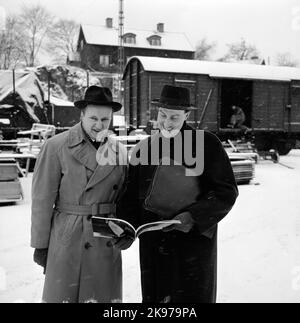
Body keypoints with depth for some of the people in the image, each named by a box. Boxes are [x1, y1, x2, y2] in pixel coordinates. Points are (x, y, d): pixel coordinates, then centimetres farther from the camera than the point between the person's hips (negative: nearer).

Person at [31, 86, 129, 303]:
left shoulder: (119, 152, 5)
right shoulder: (56, 146, -6)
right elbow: (42, 198, -5)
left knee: (104, 295, 10)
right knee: (62, 294, 6)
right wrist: (40, 244, -4)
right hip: (66, 239, -3)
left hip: (106, 242, 3)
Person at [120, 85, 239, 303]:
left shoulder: (207, 144, -4)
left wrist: (194, 216, -16)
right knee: (155, 295, 11)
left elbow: (227, 191, -5)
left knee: (193, 296, 5)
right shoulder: (144, 148, 8)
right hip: (153, 242, 4)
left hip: (195, 238, -3)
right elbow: (131, 194, 13)